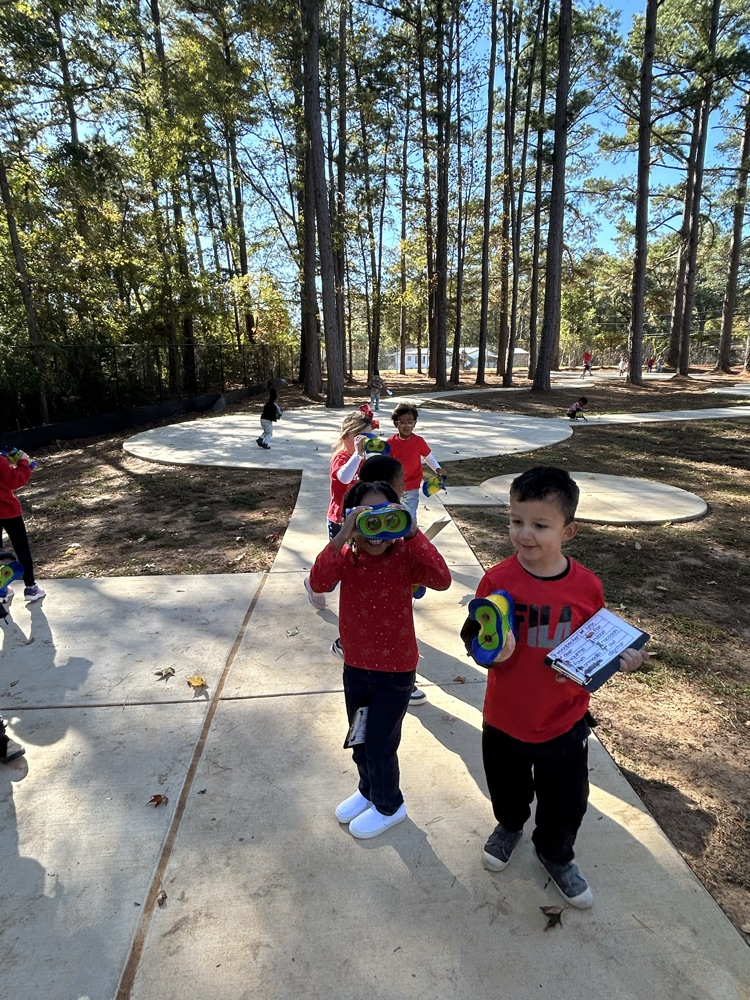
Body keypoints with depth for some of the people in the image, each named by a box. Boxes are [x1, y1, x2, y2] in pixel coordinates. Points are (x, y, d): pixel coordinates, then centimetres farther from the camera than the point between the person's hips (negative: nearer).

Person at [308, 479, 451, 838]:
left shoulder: (404, 555, -19)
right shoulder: (346, 555, -9)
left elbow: (442, 579, -36)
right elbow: (318, 583, -28)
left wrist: (412, 534, -41)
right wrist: (341, 538, -39)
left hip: (395, 670, -4)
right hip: (355, 665, 5)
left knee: (380, 744, 11)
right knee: (359, 740, 24)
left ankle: (389, 805, 41)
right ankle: (368, 790, 53)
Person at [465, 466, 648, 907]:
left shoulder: (588, 586, -14)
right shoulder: (498, 580, -19)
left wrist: (621, 657, -18)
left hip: (566, 721, 1)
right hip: (506, 718, 0)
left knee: (566, 799, 20)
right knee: (508, 788, 25)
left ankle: (556, 854, 53)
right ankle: (510, 826, 60)